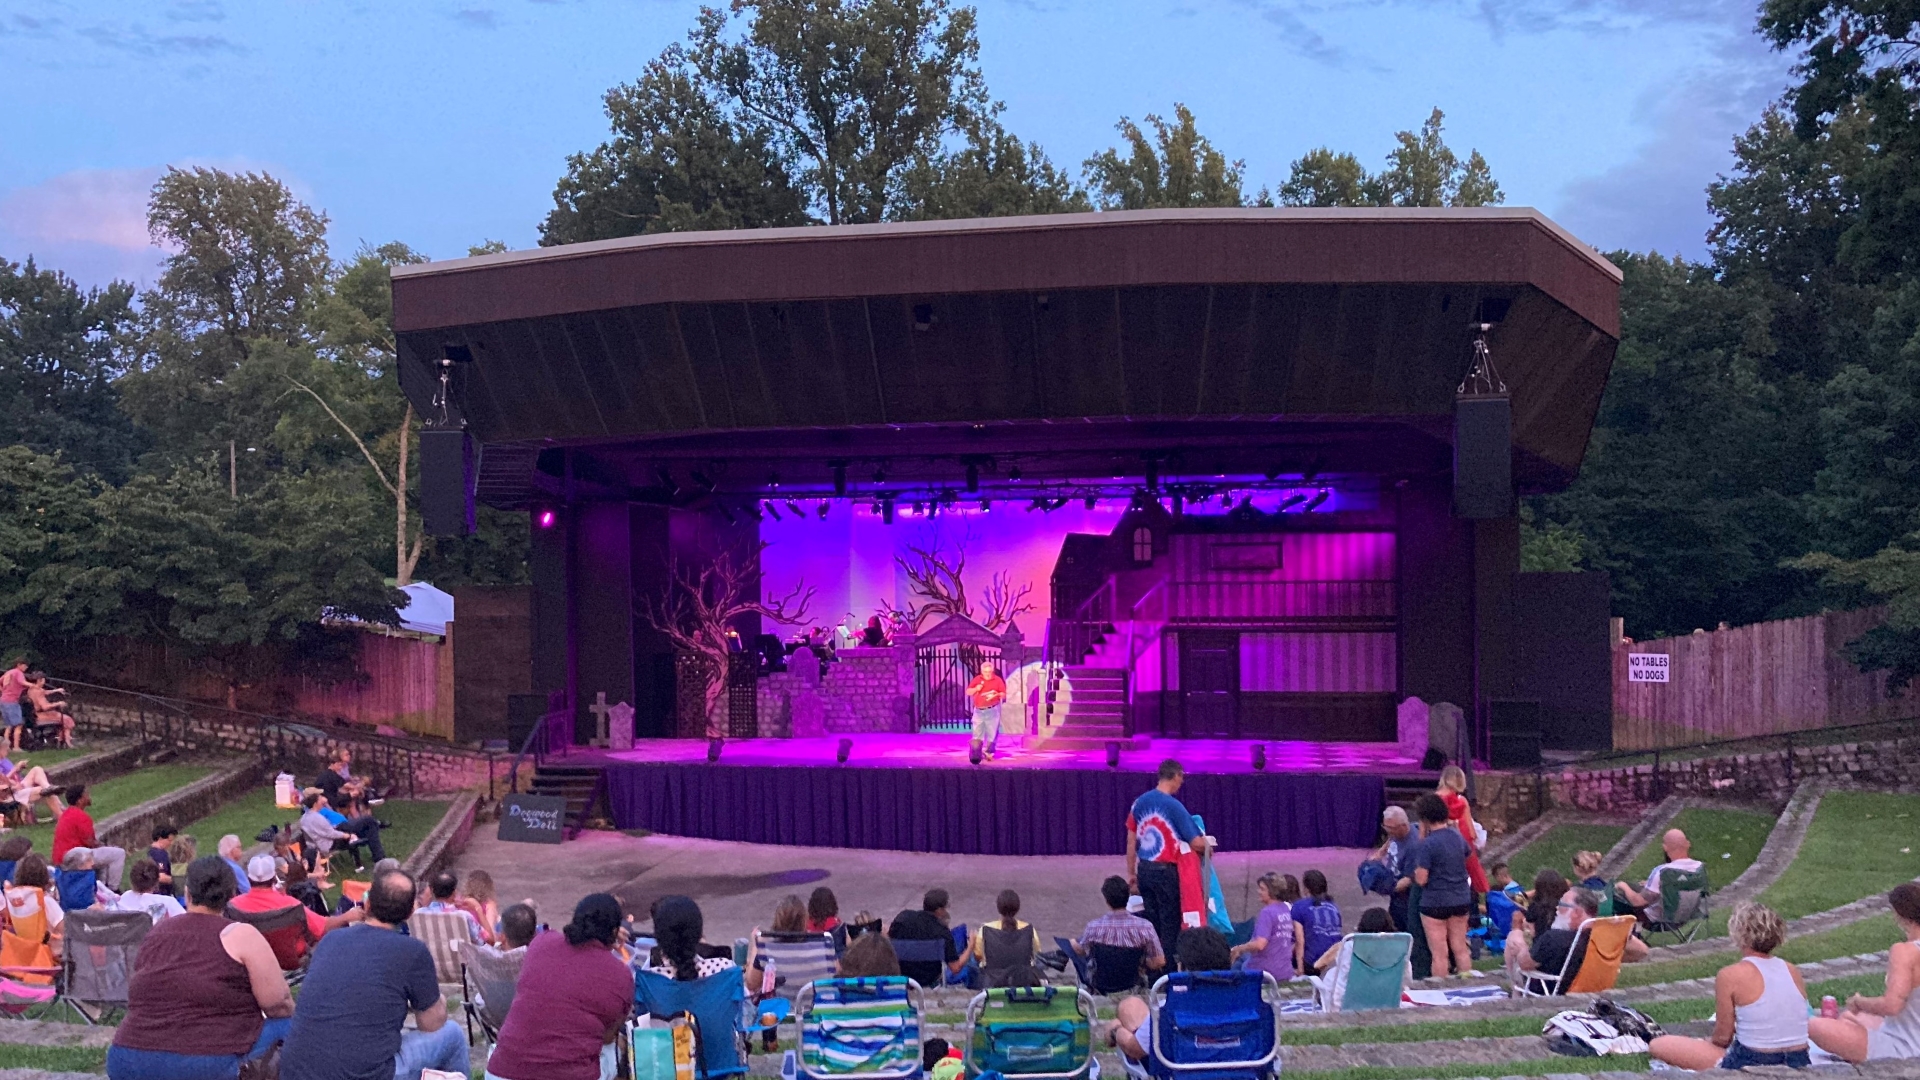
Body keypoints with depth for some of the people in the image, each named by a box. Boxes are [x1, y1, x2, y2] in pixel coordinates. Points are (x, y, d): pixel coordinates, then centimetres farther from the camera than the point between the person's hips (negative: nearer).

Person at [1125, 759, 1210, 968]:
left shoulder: (1140, 802, 3)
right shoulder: (1174, 806, -14)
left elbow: (1131, 840, 9)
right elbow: (1196, 842, -15)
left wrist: (1131, 873, 18)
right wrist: (1207, 845, 8)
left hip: (1144, 870, 6)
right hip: (1166, 871, -6)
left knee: (1151, 922, 14)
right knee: (1170, 924, 4)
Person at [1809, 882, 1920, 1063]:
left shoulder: (1905, 952, -24)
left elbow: (1891, 1005, -31)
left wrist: (1859, 1002, -13)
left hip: (1903, 1048, -10)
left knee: (1814, 1026, -11)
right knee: (1846, 1017, 30)